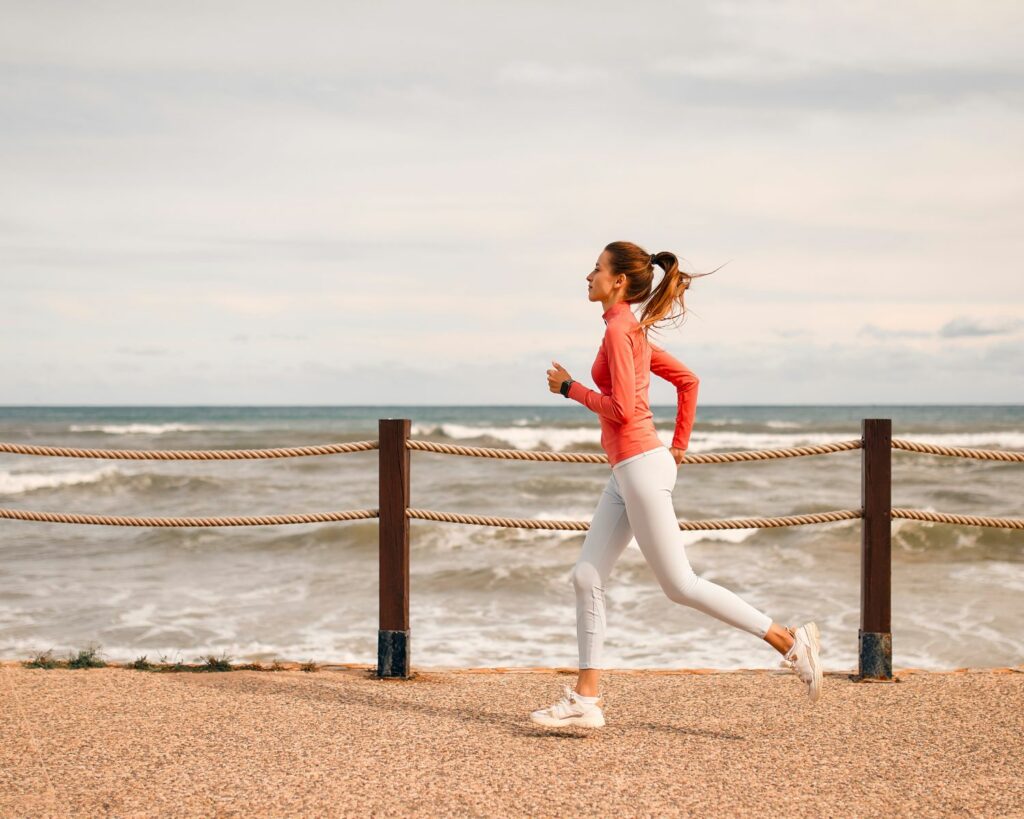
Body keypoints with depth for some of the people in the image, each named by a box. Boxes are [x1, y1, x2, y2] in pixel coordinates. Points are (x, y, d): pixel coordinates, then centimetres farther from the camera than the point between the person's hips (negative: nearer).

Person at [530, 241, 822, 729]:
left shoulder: (619, 330, -13)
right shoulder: (634, 331, 15)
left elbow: (621, 409, -20)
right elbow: (687, 380, 21)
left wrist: (569, 388, -8)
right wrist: (679, 445, 22)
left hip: (640, 466, -10)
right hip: (627, 471, 10)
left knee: (679, 584, -5)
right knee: (586, 577, 7)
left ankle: (790, 642, 0)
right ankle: (586, 699, 7)